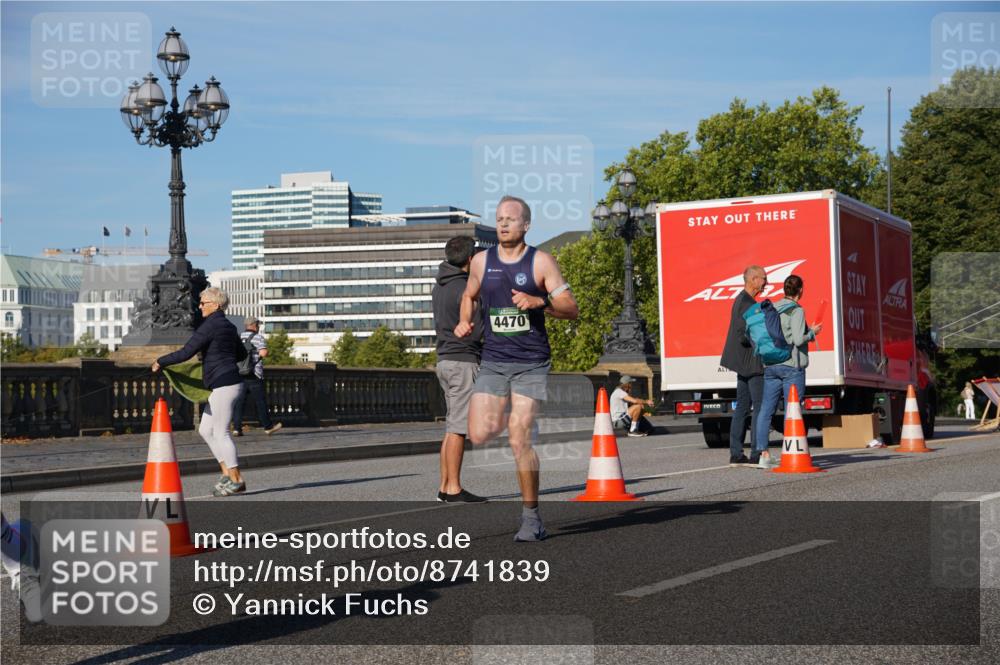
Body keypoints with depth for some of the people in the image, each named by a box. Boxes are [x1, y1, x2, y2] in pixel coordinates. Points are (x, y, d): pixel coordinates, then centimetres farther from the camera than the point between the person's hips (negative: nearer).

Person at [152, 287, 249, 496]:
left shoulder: (209, 325, -14)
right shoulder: (228, 326, 14)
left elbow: (186, 352, -16)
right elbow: (242, 354, 26)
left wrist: (161, 362, -5)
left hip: (223, 385, -10)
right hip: (228, 383, 10)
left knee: (221, 433, -3)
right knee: (205, 430, 14)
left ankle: (236, 480, 1)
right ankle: (227, 473, 14)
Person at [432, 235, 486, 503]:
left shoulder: (439, 287, 14)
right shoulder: (466, 289, -15)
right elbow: (478, 333, -17)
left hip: (444, 360, 9)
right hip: (463, 361, -9)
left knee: (452, 426, 12)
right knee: (458, 427, -7)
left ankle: (445, 486, 13)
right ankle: (454, 488, -5)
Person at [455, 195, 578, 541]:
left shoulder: (541, 261, -2)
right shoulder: (482, 261, 8)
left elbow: (571, 309, -4)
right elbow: (469, 295, 28)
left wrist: (540, 302, -22)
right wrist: (464, 321, 8)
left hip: (531, 363, -3)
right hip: (492, 361, 3)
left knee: (519, 439, -11)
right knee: (479, 435, -12)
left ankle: (531, 516, 3)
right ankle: (505, 423, 25)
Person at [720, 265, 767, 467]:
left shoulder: (741, 300, 16)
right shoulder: (747, 304, -16)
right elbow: (743, 336, -23)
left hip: (744, 363, 10)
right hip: (752, 362, -10)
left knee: (742, 407, 10)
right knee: (760, 407, -7)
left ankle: (736, 454, 12)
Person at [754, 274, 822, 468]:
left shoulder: (771, 308, 10)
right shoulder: (796, 311, -10)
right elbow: (798, 339, -17)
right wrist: (813, 332, 1)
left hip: (770, 364, 6)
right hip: (792, 365, -6)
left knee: (766, 409, 6)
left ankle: (762, 453, 4)